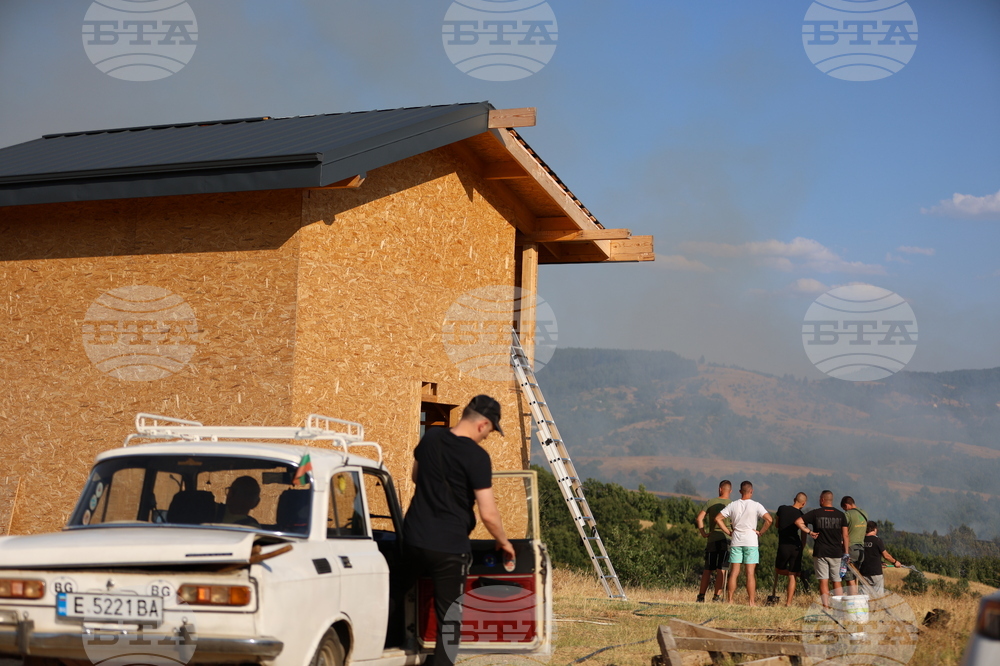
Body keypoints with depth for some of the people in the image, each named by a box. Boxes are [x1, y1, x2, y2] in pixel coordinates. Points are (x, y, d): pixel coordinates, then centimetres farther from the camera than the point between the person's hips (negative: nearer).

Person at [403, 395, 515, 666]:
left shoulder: (430, 438, 3)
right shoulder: (477, 456, -16)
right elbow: (488, 513, -16)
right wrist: (503, 542, 1)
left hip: (414, 538, 6)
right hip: (449, 547, -6)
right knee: (450, 615, 3)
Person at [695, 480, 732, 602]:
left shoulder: (710, 503, 6)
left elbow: (699, 518, -4)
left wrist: (703, 533, 1)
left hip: (712, 540, 2)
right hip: (726, 539, -2)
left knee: (707, 569, 9)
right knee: (721, 569, -2)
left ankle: (701, 595, 8)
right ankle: (717, 596, -7)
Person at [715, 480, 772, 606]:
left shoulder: (733, 505, 4)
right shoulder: (756, 506, -5)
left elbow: (718, 518, 4)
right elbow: (769, 519, -15)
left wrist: (728, 532, 7)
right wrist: (760, 532, -3)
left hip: (736, 542, 3)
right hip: (751, 542, -3)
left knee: (734, 572, 5)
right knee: (750, 573, -1)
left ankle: (729, 600, 5)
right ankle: (752, 602, -1)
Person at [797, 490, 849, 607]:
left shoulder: (815, 513, -1)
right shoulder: (841, 515, 4)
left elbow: (798, 521, -7)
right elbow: (845, 536, 3)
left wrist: (809, 532, -1)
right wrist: (846, 553, 9)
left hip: (820, 553, -2)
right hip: (836, 553, 2)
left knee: (823, 581, -3)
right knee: (836, 581, 11)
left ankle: (826, 606, -9)